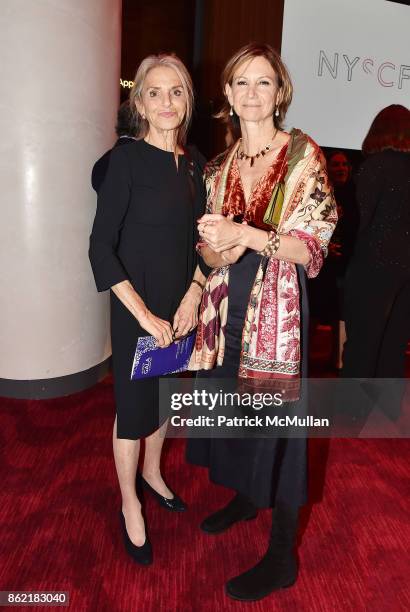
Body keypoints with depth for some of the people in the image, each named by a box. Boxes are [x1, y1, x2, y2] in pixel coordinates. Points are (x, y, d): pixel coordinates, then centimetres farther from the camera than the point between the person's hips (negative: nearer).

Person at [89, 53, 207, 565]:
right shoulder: (126, 158, -13)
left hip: (181, 306, 6)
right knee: (133, 404, 9)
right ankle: (130, 505, 34)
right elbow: (101, 247, -15)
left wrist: (193, 295, -5)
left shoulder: (193, 160, 4)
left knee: (165, 393, 21)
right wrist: (146, 316, -17)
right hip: (136, 309, -5)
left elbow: (199, 236, 9)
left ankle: (152, 473, 47)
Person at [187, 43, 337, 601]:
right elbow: (209, 250, 9)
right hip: (228, 306, 5)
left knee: (275, 422, 2)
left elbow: (312, 245, -11)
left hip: (277, 309, -5)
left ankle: (282, 556, 22)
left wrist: (245, 235, -23)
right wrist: (220, 249, -15)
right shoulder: (219, 167, 11)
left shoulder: (304, 156, -4)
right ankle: (245, 497, 45)